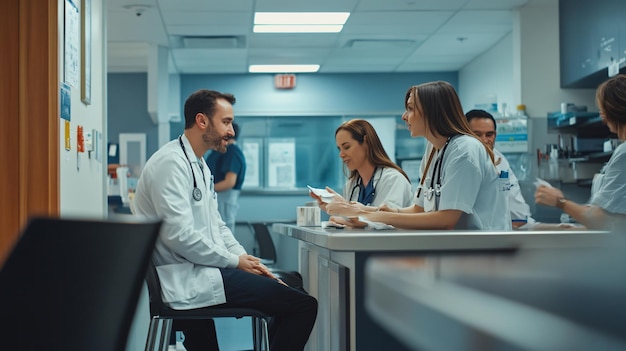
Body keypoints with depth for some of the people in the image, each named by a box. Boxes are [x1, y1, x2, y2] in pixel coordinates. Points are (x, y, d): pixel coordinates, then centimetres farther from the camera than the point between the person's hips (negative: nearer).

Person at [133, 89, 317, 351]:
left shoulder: (199, 165, 18)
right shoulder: (171, 163, -14)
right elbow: (180, 236, -22)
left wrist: (243, 257, 3)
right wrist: (236, 262, -13)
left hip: (198, 270, 11)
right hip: (184, 278, -10)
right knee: (303, 305, -17)